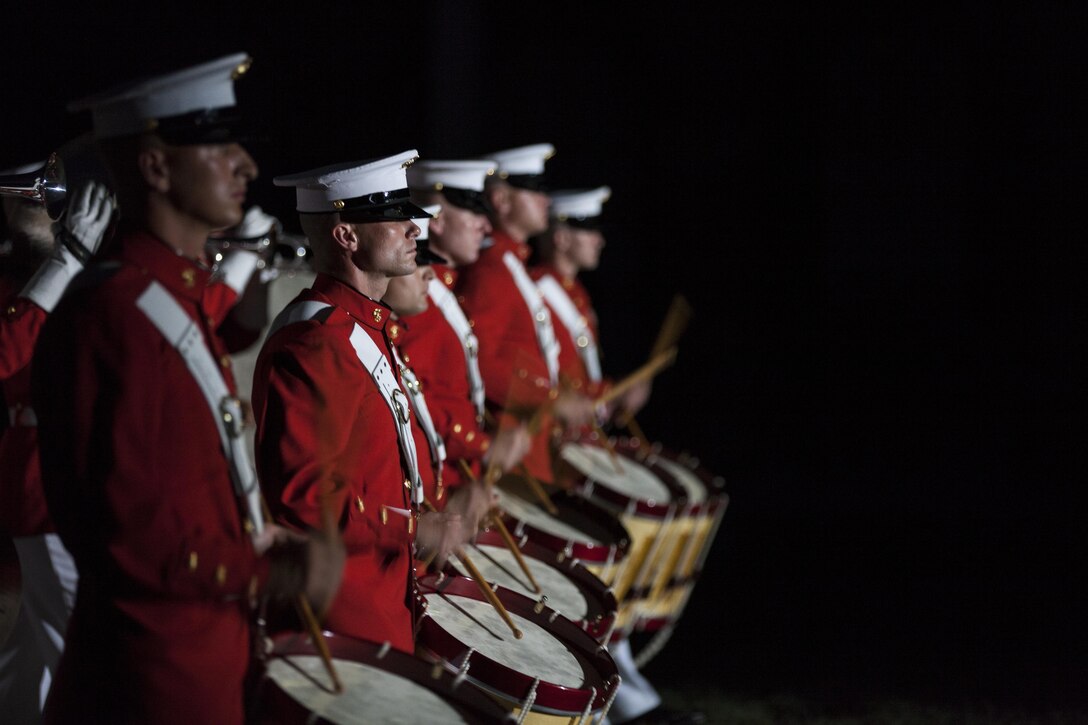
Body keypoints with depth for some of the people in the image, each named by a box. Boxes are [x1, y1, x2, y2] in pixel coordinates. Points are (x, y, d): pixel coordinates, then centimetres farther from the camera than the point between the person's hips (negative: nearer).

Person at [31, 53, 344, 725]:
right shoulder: (112, 317, -21)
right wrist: (276, 576, -18)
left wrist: (259, 537, 5)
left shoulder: (182, 298, 11)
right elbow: (122, 531, -24)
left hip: (210, 661, 9)